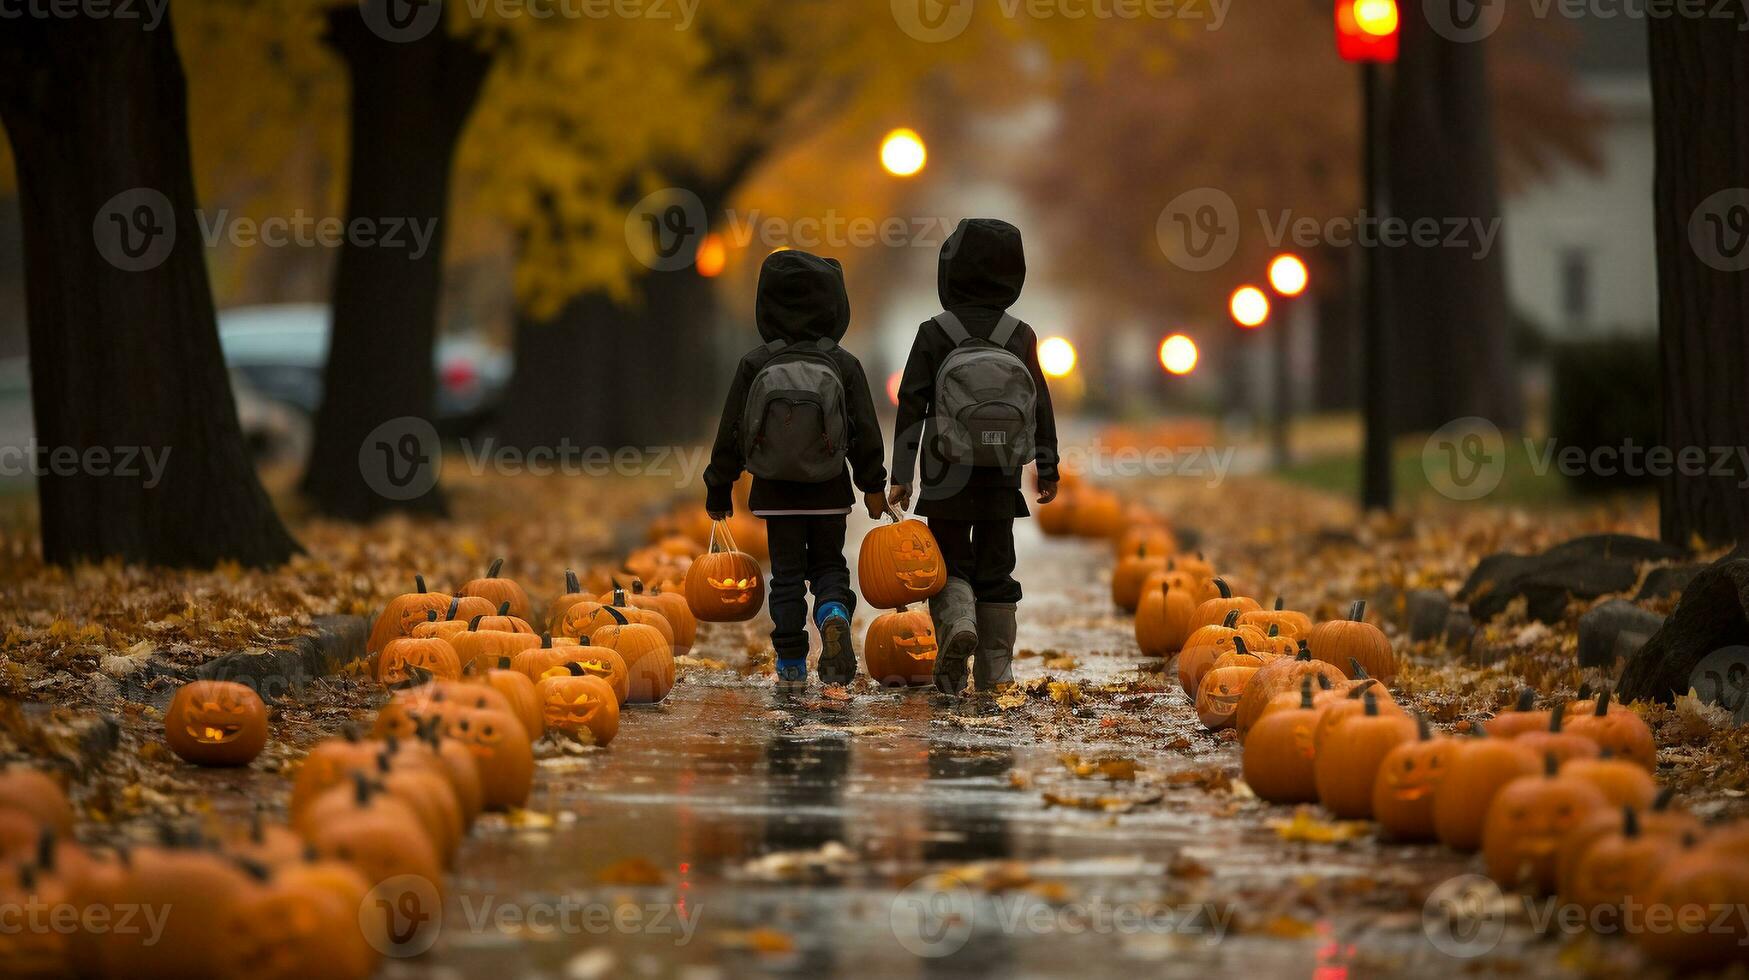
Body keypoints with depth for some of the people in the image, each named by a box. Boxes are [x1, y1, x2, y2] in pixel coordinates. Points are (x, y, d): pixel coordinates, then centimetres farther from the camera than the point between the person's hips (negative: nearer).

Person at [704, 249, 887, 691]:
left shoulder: (755, 364, -6)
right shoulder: (844, 364, -5)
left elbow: (731, 432, -2)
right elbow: (866, 431, -2)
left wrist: (719, 487, 9)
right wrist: (873, 486, 9)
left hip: (776, 490, 0)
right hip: (830, 491, 0)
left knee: (787, 575, 10)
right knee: (830, 565, 13)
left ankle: (791, 667, 9)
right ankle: (834, 615, -19)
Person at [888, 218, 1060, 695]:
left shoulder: (935, 335, -7)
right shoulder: (1021, 338, 0)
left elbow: (911, 405, -8)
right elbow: (1041, 405, 4)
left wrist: (901, 475, -4)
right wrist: (1048, 468, 12)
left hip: (948, 475, -2)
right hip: (1002, 476, 2)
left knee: (950, 562, 10)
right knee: (995, 568, 10)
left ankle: (957, 621, -19)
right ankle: (995, 671, 9)